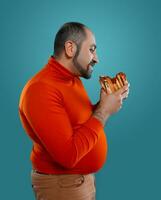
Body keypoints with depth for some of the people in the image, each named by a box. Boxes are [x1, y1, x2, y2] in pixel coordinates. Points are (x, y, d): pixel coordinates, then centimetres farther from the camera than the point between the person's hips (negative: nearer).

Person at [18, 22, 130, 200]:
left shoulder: (73, 79, 6)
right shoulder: (41, 89, -24)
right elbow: (68, 155, -29)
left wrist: (105, 102, -2)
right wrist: (104, 111, -22)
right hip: (61, 185, -9)